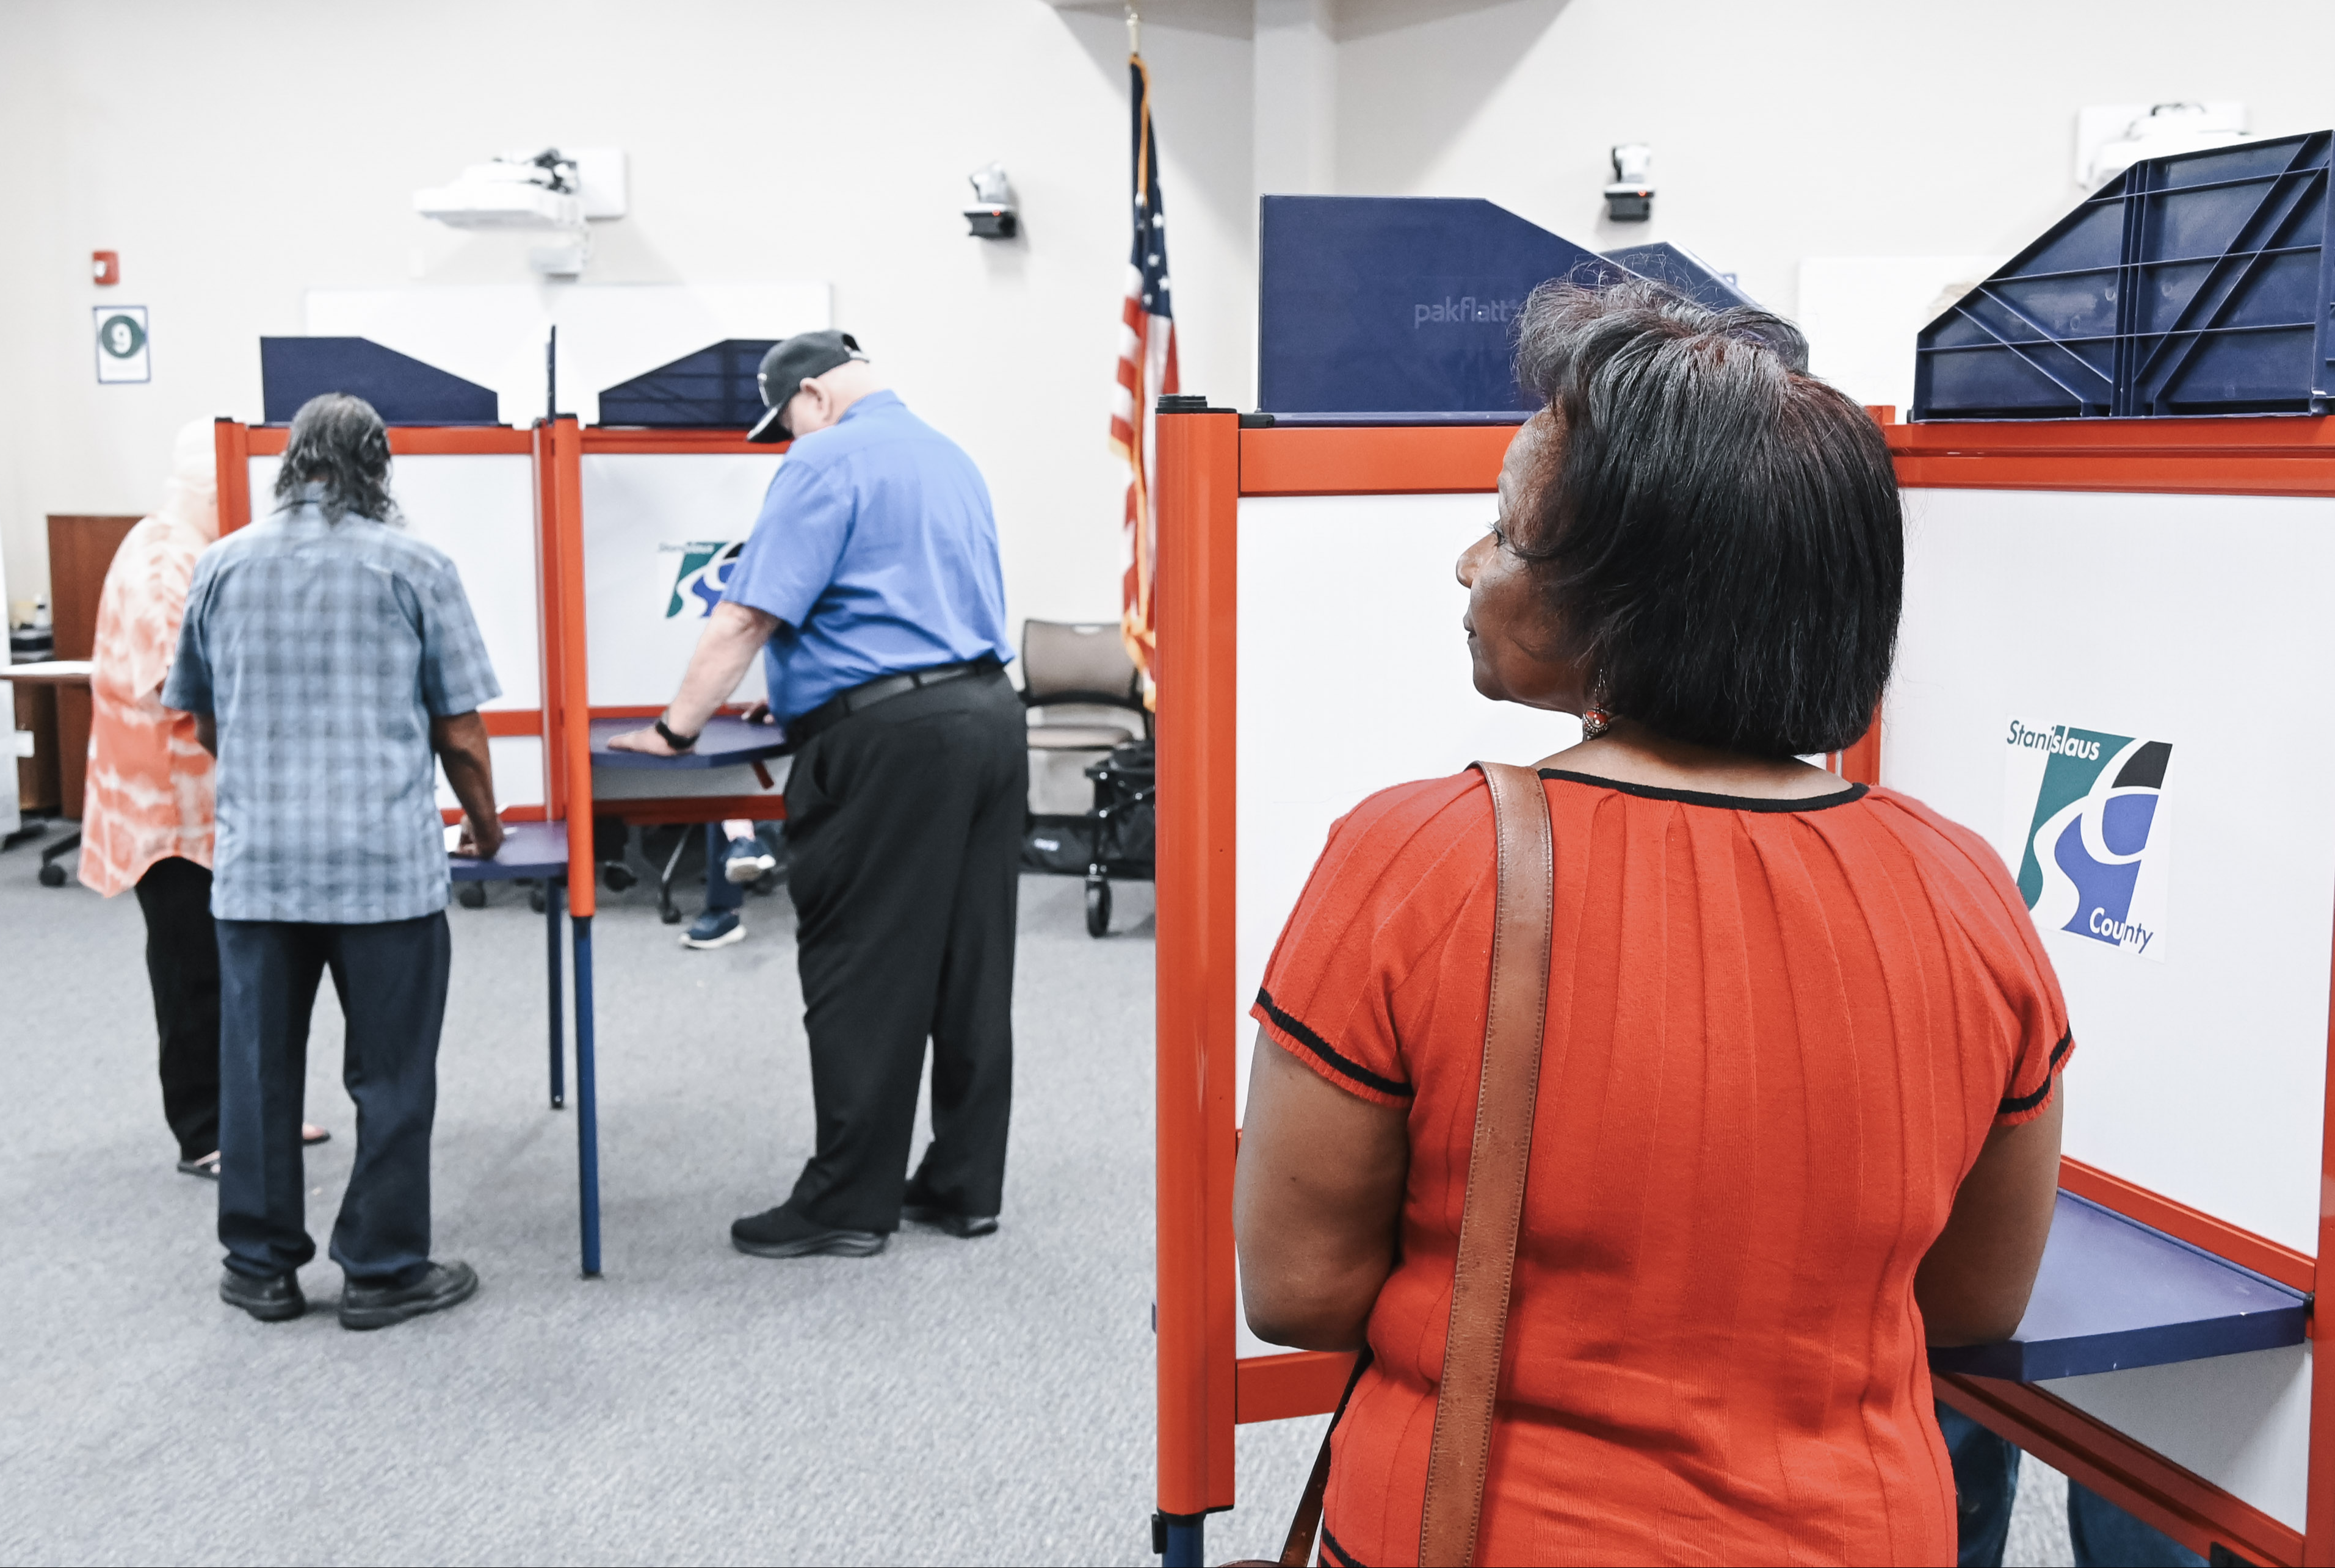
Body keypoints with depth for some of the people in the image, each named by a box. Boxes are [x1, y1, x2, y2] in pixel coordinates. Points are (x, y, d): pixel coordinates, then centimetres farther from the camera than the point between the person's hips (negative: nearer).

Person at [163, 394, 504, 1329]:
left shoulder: (224, 565, 6)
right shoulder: (414, 567, -3)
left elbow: (202, 724, 15)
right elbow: (461, 733, -2)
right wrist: (484, 826, 16)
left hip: (256, 863, 3)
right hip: (388, 863, -3)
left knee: (259, 1069, 12)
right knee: (390, 1074, 7)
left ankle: (261, 1266, 22)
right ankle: (383, 1271, 14)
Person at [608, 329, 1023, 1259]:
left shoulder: (828, 461, -6)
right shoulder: (951, 457, 21)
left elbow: (750, 616, -12)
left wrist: (676, 729, -7)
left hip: (890, 736, -9)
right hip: (989, 717, 9)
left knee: (860, 978, -2)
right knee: (972, 968, 10)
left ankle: (847, 1203, 5)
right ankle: (965, 1185, 18)